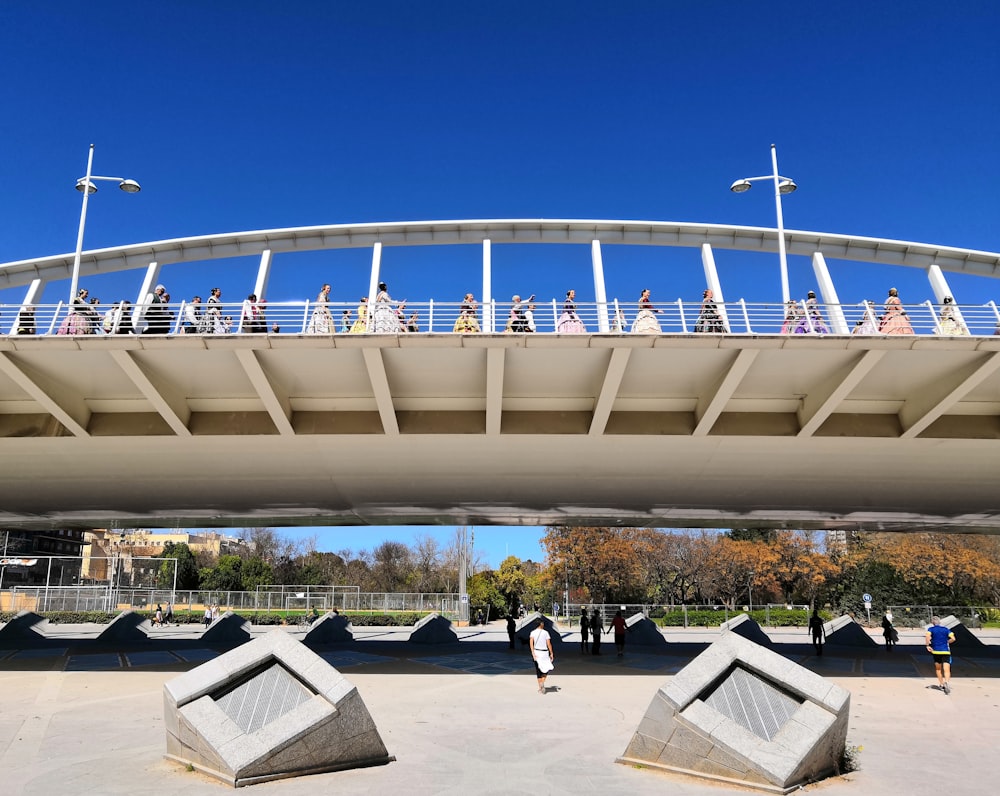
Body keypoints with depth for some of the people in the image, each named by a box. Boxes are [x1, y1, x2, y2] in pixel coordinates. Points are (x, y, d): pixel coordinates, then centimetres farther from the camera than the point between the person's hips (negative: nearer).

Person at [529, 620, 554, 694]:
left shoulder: (533, 632, 1)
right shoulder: (545, 632, -3)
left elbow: (531, 642, -13)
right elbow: (549, 644, -7)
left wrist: (533, 653, -16)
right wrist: (551, 653, 0)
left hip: (536, 652, 2)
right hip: (545, 653, -2)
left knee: (538, 671, 12)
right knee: (546, 669, 14)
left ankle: (540, 688, 12)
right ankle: (542, 683, -10)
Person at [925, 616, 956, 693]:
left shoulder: (931, 629, 2)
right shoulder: (945, 629, 9)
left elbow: (927, 636, -18)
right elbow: (953, 638, -1)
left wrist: (928, 646, -9)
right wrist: (946, 642, 16)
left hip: (936, 651, -1)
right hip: (946, 651, 1)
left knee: (938, 669, 18)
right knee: (946, 670, -8)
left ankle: (941, 685, 23)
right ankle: (947, 682, -34)